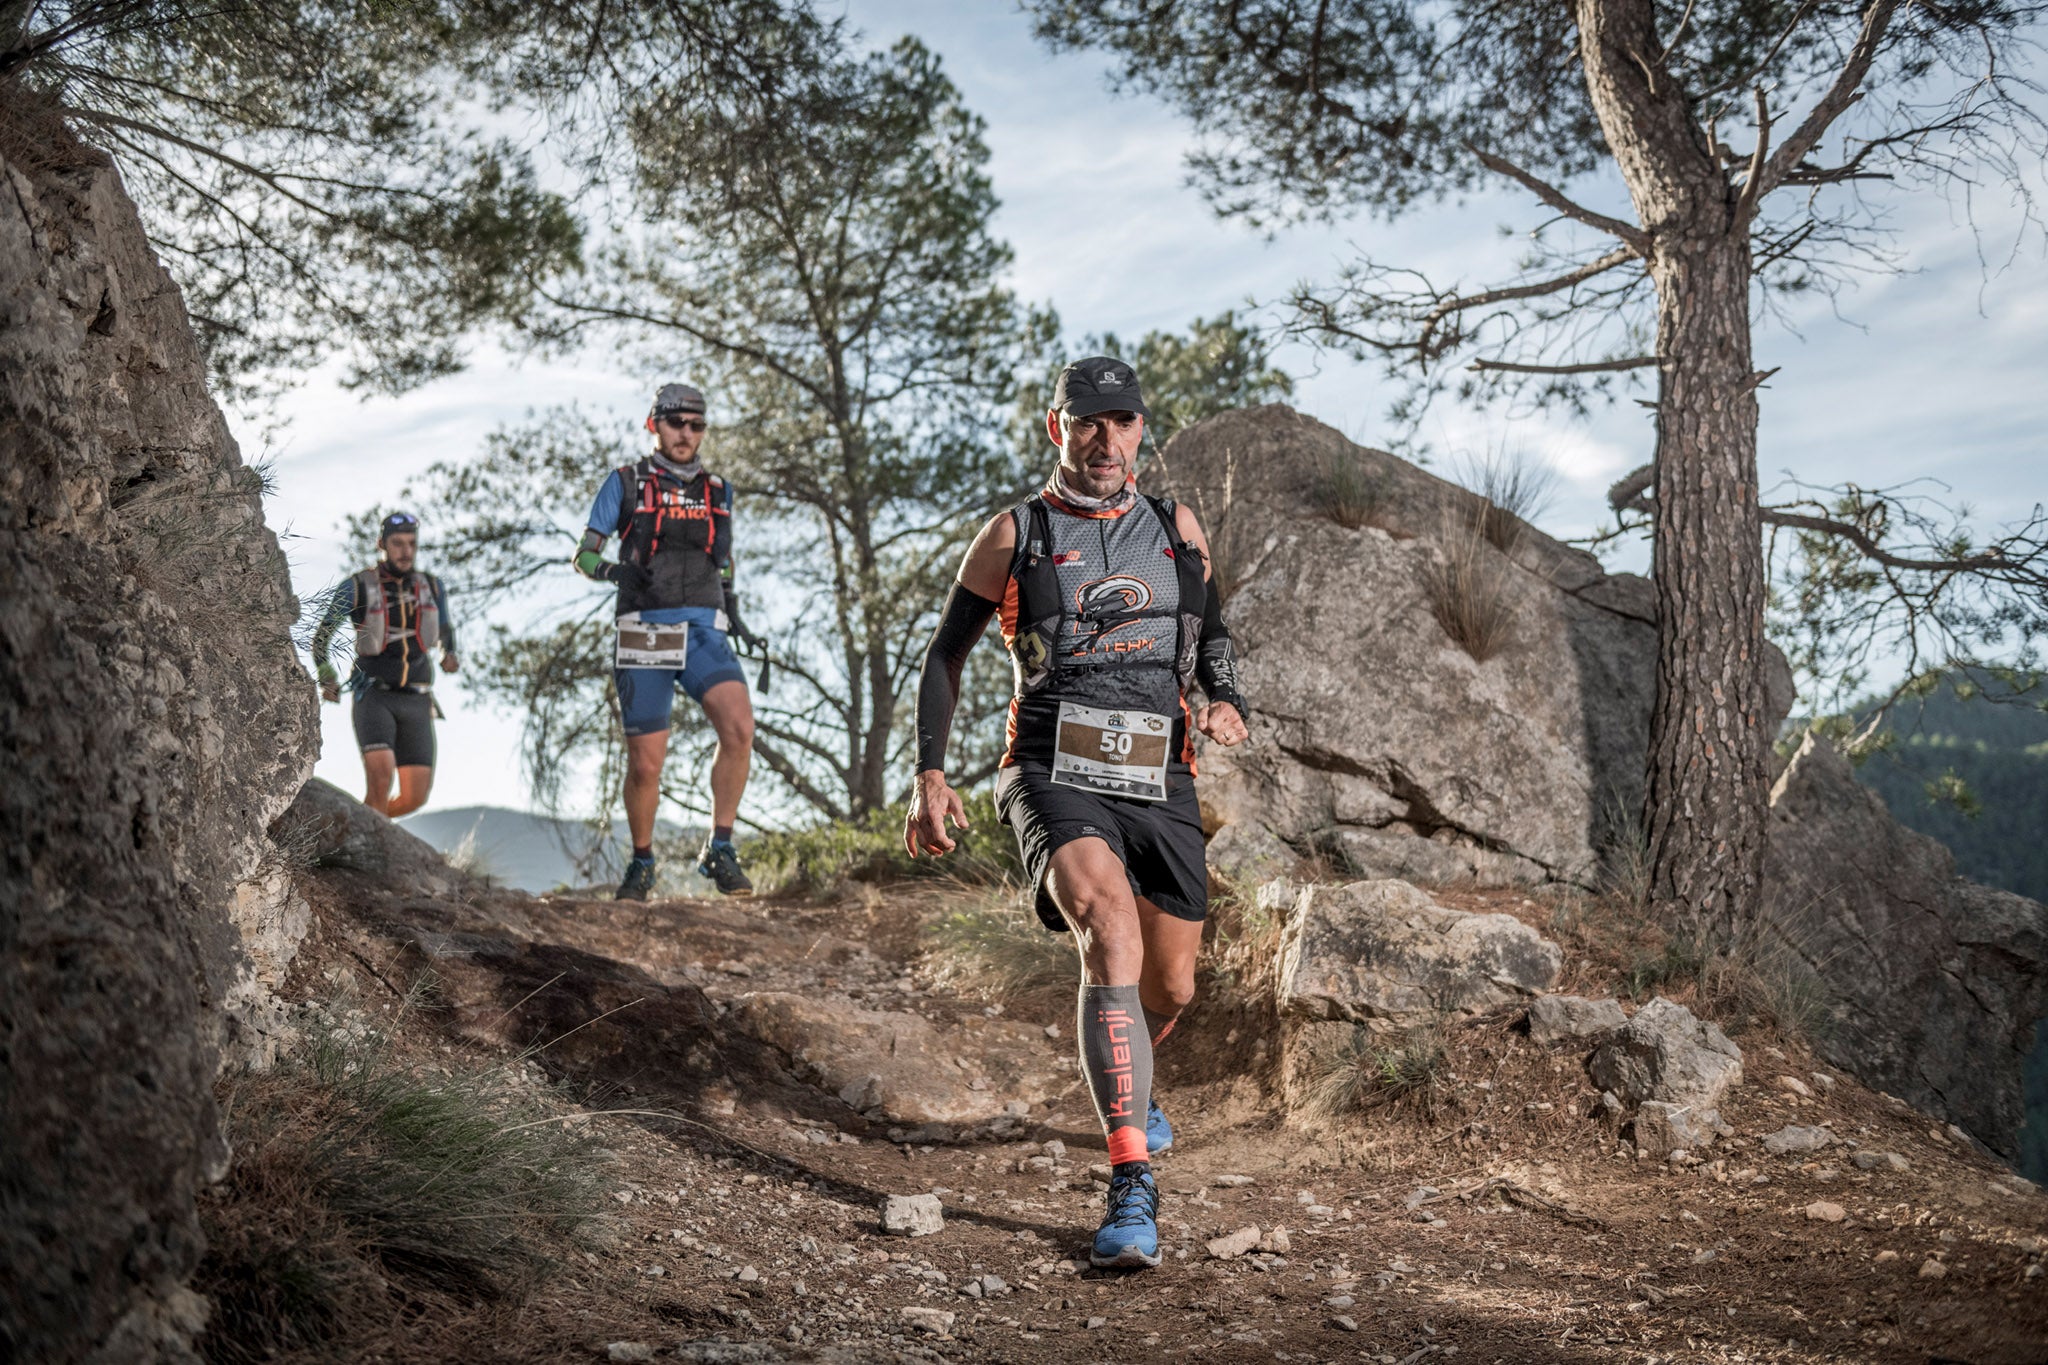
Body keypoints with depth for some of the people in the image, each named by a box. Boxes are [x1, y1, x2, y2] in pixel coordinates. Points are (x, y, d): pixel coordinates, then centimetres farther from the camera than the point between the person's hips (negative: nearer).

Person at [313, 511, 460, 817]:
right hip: (373, 697, -3)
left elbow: (445, 631, 23)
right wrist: (327, 680, -10)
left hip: (416, 702, 4)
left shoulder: (432, 588, 6)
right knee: (381, 779, -25)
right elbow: (321, 637, 4)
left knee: (414, 797, -3)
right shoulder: (358, 587, -5)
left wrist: (448, 655, 1)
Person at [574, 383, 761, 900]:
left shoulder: (718, 490, 15)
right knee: (646, 763, -2)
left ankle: (720, 850, -15)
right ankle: (641, 863, 20)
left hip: (704, 633, 2)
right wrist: (612, 569, -18)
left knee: (739, 726, -24)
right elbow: (584, 554, 4)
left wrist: (736, 619, 11)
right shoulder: (626, 483, 6)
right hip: (645, 634, -2)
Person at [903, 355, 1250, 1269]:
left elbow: (1211, 629, 26)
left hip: (1159, 780, 4)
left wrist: (1227, 700, 3)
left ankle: (1126, 1087, 48)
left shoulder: (1176, 528, 13)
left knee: (1171, 988, 10)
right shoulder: (1014, 535, 4)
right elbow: (946, 652, 10)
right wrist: (928, 775, 1)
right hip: (1054, 773, -4)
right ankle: (1133, 1188, -32)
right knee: (1110, 929, -30)